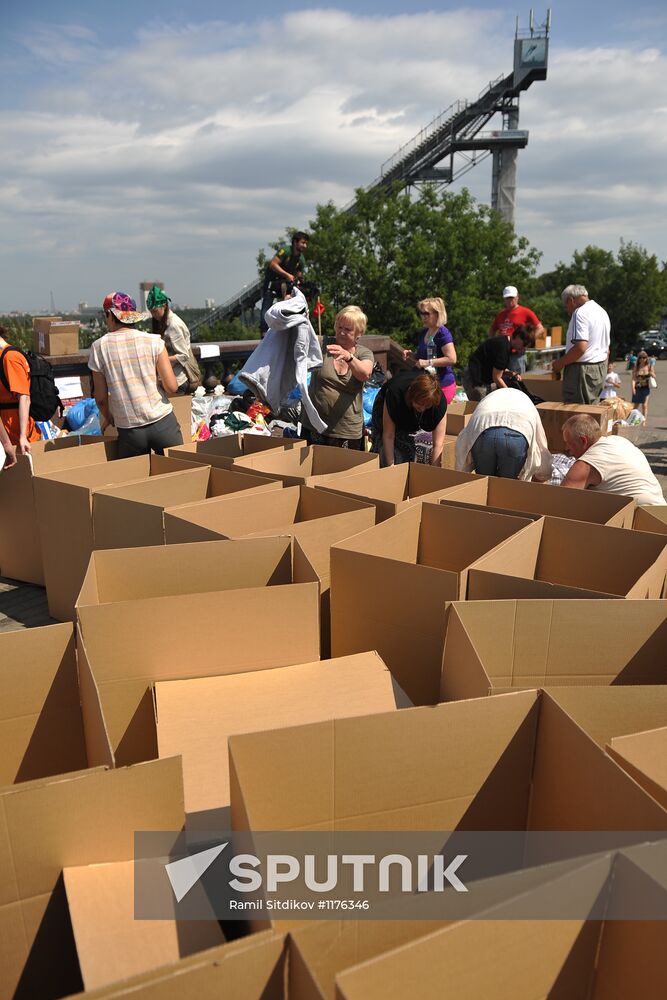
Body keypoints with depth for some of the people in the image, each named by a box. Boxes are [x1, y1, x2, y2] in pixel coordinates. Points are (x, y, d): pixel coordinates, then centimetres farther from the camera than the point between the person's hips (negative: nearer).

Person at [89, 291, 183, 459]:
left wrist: (107, 418, 22)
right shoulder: (153, 341, -2)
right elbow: (172, 387, -7)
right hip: (162, 422, 0)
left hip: (129, 430, 0)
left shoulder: (99, 347, -1)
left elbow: (101, 398, 2)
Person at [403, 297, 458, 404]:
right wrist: (411, 355, 4)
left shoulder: (443, 333, -13)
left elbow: (452, 359, -22)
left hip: (442, 384, -8)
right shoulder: (424, 333, 12)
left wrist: (428, 362, -23)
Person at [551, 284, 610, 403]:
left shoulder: (580, 313, -14)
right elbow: (607, 349, 22)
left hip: (583, 369, -10)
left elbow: (580, 347, -24)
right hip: (601, 369, 10)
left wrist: (560, 363, -14)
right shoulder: (602, 312, 17)